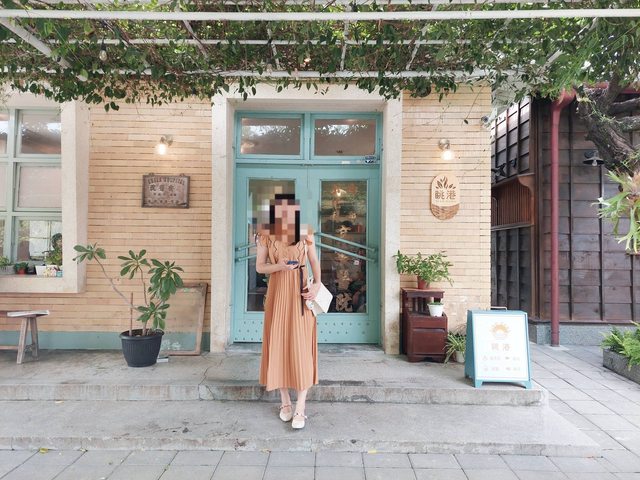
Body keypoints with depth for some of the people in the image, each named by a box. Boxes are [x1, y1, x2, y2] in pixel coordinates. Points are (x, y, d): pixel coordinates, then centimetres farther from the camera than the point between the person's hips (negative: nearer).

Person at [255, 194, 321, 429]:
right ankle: (285, 402, 21)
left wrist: (317, 284, -10)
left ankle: (300, 408, 4)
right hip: (278, 292, 1)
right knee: (279, 343, 5)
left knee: (301, 345, -3)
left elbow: (315, 262, 6)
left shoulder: (305, 233, 1)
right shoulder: (265, 235, 1)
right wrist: (278, 266, -17)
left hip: (300, 292, -1)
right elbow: (259, 267, 2)